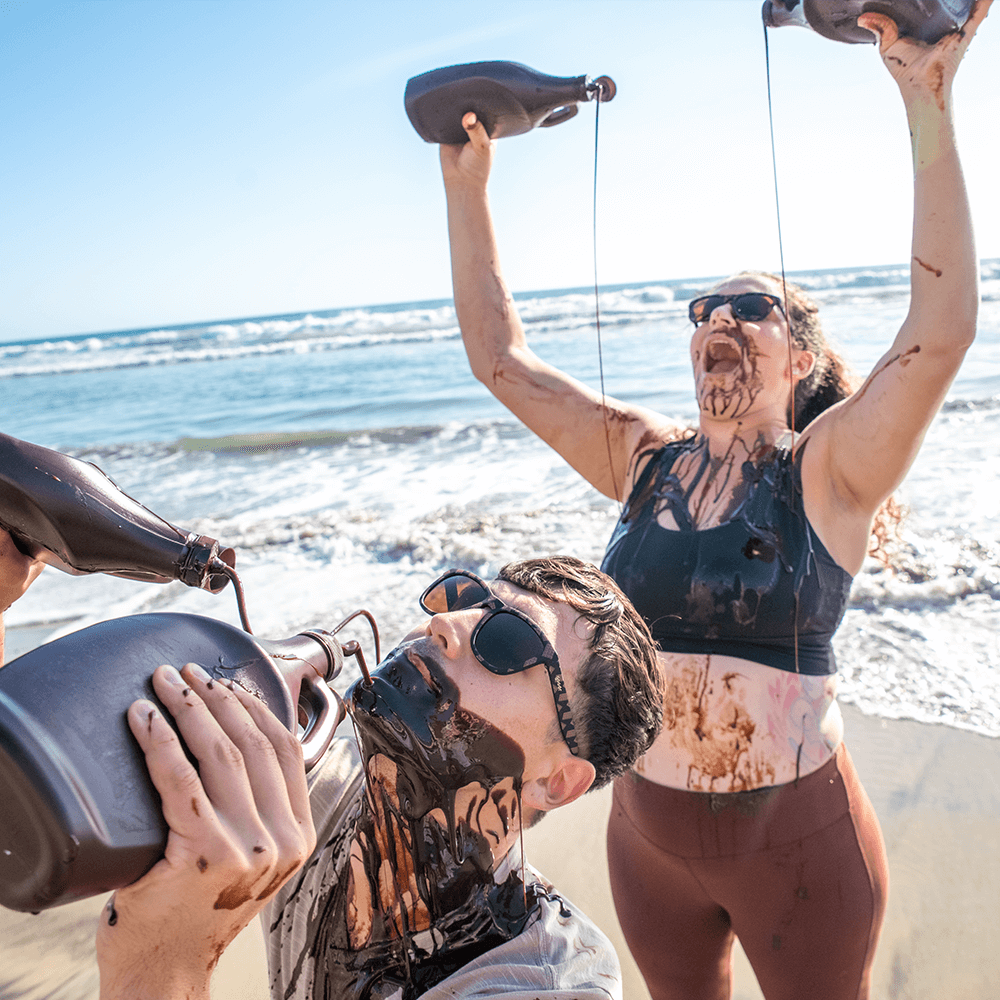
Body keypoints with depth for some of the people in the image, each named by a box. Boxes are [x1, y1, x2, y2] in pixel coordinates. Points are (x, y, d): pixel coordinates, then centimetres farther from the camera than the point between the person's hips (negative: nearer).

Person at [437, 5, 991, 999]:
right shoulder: (644, 458, -2)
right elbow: (499, 354, -3)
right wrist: (466, 185, -6)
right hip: (647, 831, 4)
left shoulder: (827, 472, -12)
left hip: (795, 840, -3)